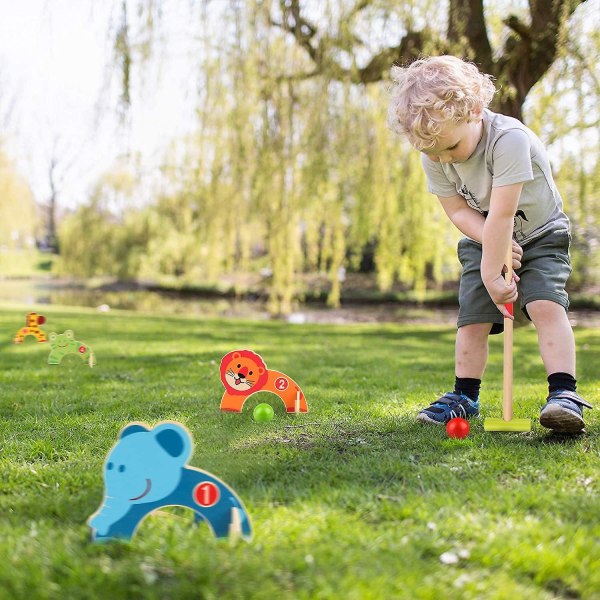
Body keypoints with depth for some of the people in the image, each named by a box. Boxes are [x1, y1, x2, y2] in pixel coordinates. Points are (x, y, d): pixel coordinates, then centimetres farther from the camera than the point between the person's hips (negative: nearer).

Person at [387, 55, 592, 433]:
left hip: (540, 235, -4)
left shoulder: (509, 138, -34)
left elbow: (501, 214, -34)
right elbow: (458, 210, -12)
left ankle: (564, 393, -21)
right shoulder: (432, 155, -17)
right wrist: (497, 245, -28)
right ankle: (465, 395, 8)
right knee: (473, 316, -5)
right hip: (483, 241, 4)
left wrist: (491, 273, -32)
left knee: (546, 304, -22)